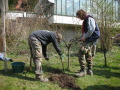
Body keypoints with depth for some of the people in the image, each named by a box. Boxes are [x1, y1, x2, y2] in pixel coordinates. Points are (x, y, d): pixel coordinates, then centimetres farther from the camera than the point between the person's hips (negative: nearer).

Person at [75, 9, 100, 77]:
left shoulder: (89, 19, -9)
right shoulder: (85, 20, 21)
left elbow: (91, 29, -21)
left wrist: (85, 37, -16)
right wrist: (82, 37, 11)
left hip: (91, 39, -10)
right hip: (88, 39, 10)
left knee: (81, 52, -16)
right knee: (88, 55, 13)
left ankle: (83, 71, -13)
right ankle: (89, 70, 22)